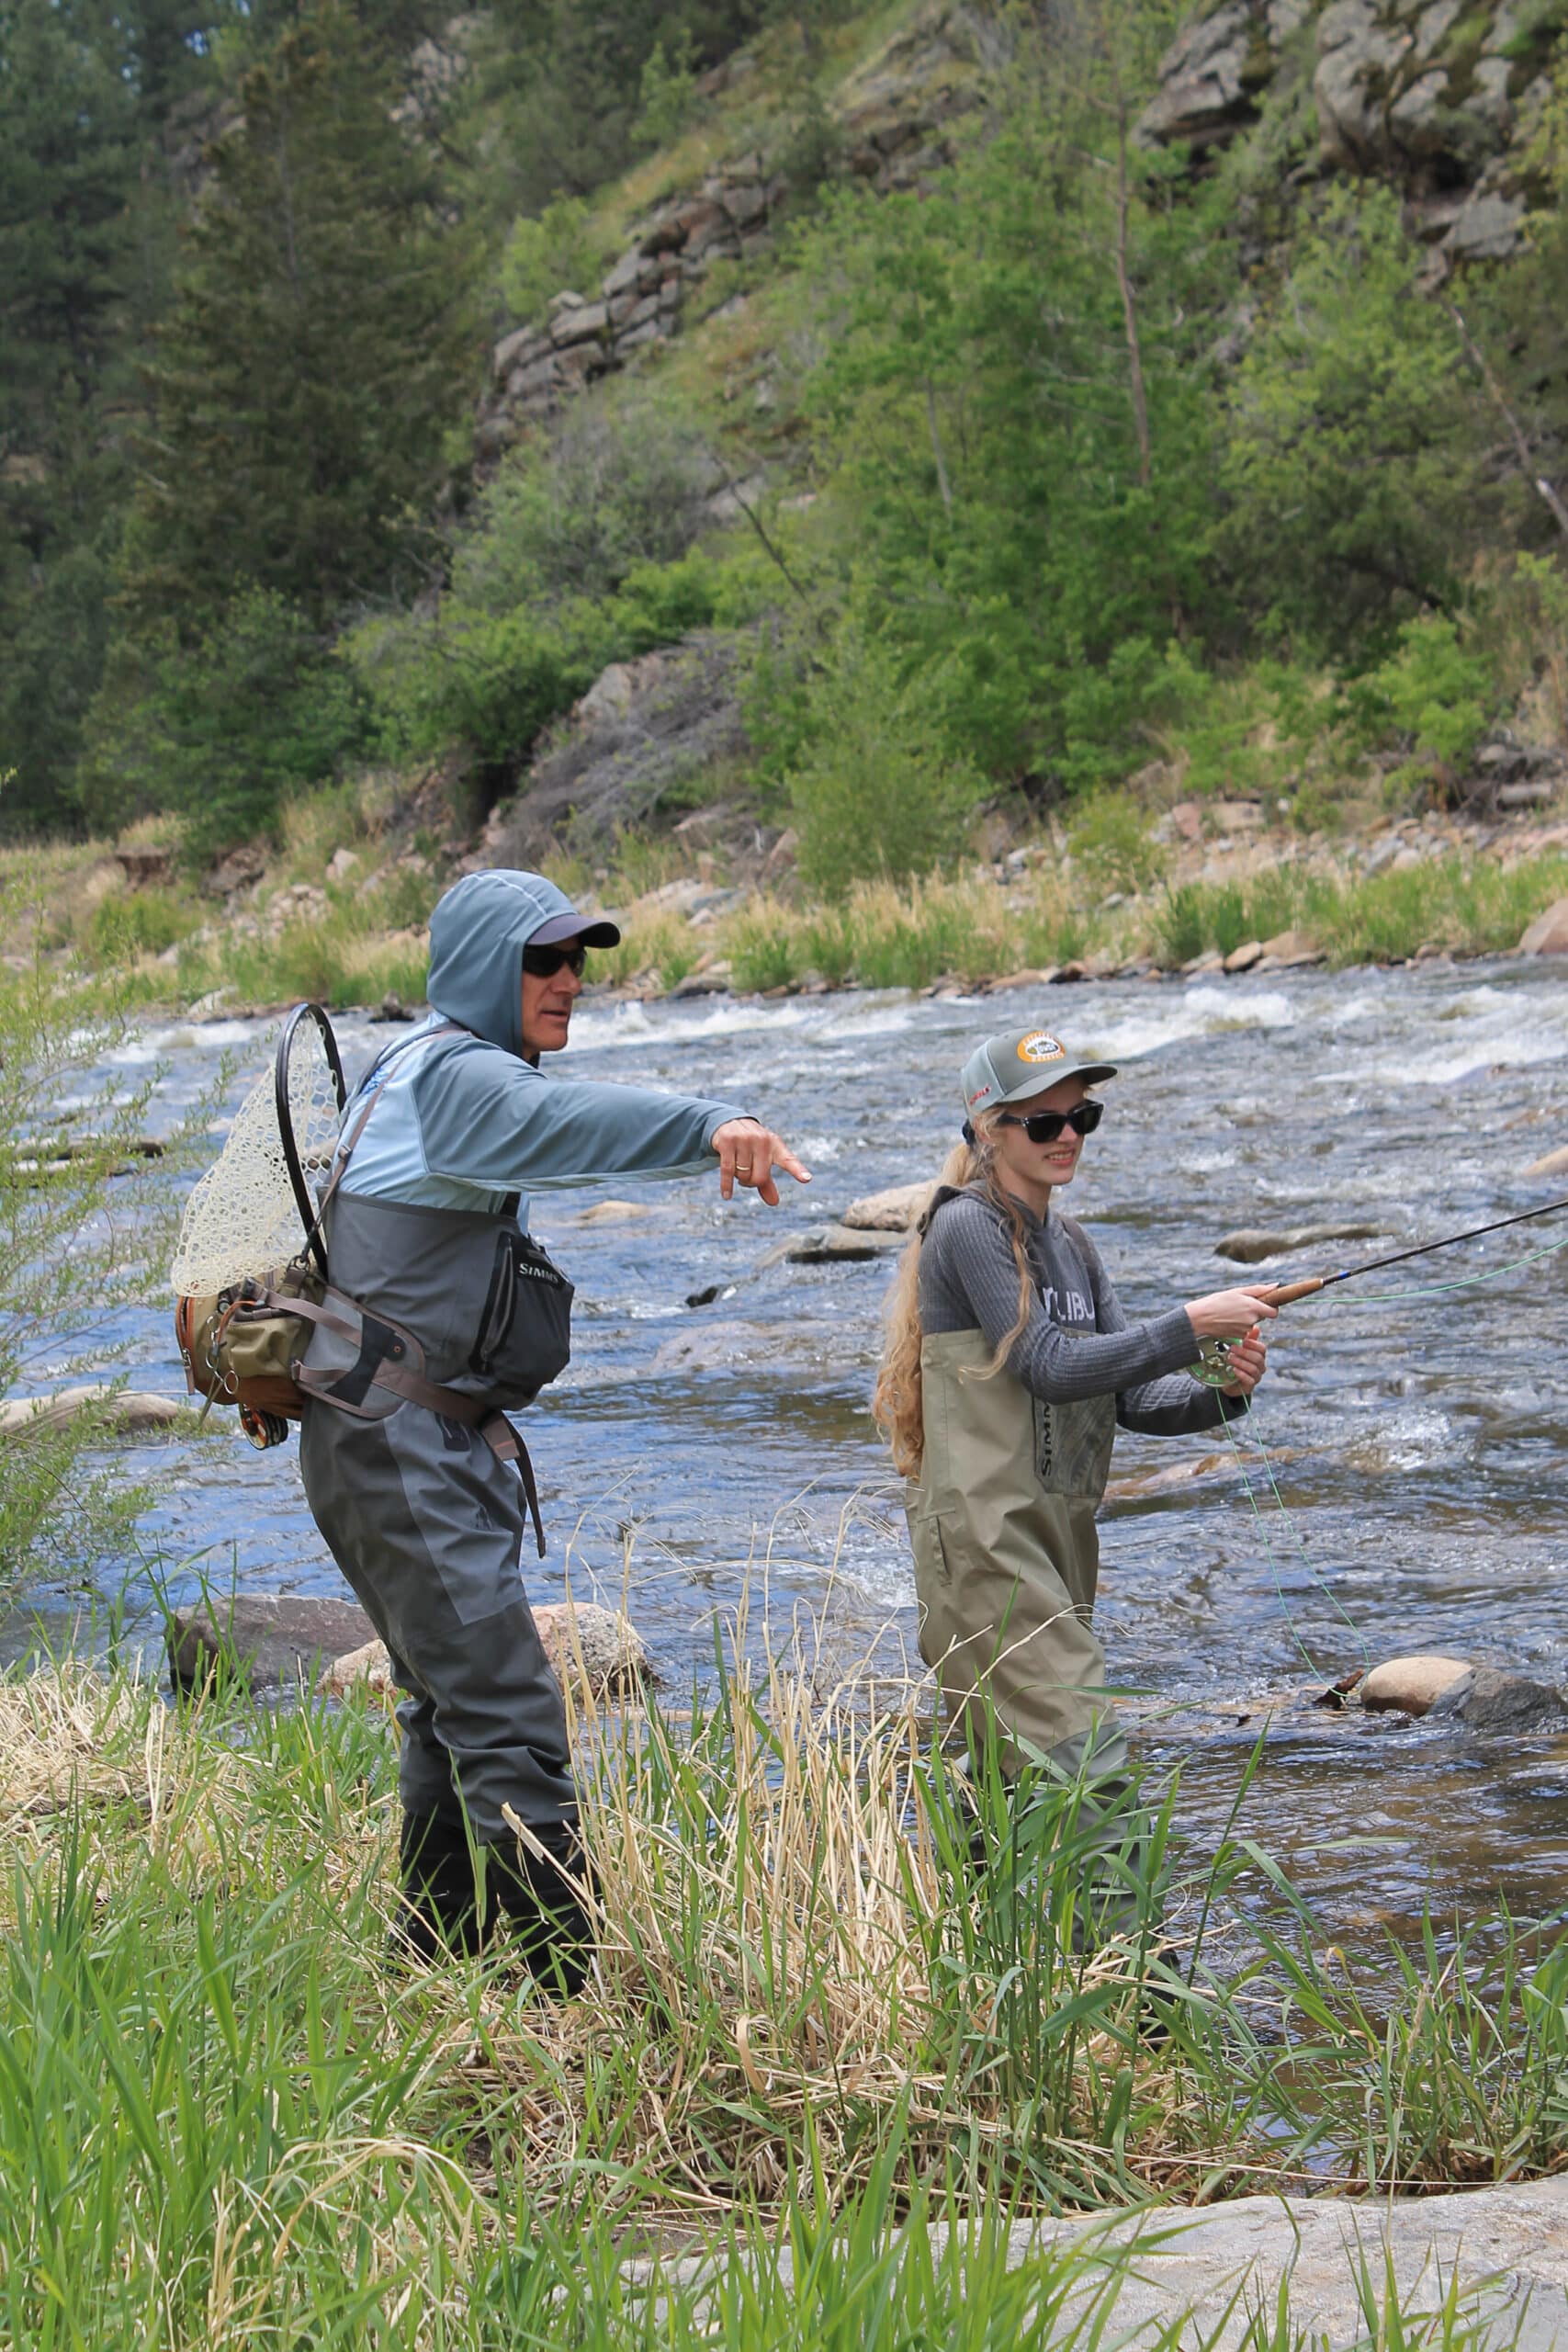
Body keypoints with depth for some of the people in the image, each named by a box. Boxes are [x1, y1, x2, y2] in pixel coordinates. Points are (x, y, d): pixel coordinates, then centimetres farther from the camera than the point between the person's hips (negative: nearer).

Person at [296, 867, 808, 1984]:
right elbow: (559, 1118, -38)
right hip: (401, 1448, -11)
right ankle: (568, 1994, -15)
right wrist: (712, 1123, -54)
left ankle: (435, 1974, 28)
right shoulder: (452, 1073, -17)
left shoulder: (425, 1072, 18)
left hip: (429, 1448, 11)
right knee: (510, 1724, -14)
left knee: (453, 1713, 19)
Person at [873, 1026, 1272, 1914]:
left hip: (1059, 1534, 9)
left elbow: (1132, 1397, 11)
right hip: (984, 1533, -9)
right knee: (1080, 1757, -16)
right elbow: (1050, 1366, -16)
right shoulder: (969, 1226, -9)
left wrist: (1220, 1393, -8)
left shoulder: (1069, 1243, 16)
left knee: (1011, 1774, 12)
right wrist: (1190, 1326, -18)